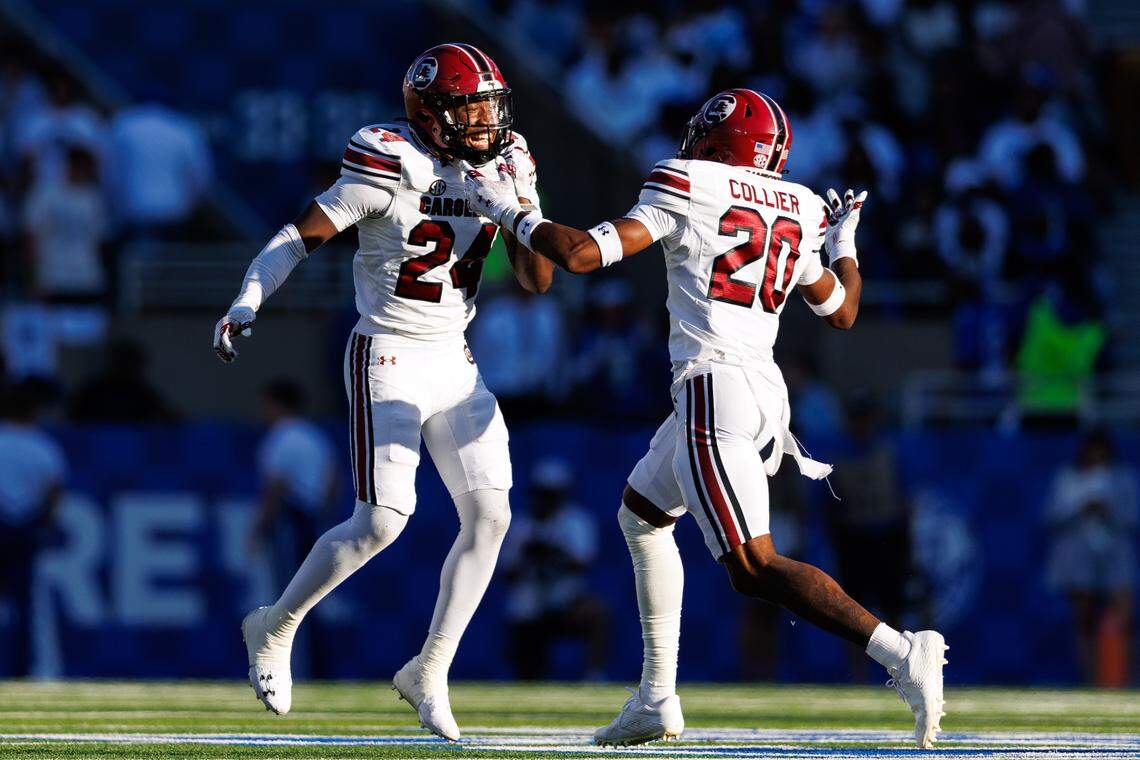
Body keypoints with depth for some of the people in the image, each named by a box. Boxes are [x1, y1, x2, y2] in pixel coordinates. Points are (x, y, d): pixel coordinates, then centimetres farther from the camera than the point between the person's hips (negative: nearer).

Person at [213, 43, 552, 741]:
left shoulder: (504, 167, 3)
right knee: (381, 521, -12)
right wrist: (245, 305, -23)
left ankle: (430, 671, 7)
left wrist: (524, 213, -13)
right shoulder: (392, 168, -16)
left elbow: (537, 282, 5)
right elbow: (300, 237, -11)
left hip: (455, 363, 6)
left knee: (490, 514, -5)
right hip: (387, 361, -6)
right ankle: (275, 628, 11)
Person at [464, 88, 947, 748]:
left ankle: (900, 653, -29)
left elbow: (580, 253, -9)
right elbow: (842, 311, 26)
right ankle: (657, 700, 25)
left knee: (755, 566, -14)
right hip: (767, 390, 8)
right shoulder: (797, 213, 14)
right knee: (641, 516, 26)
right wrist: (844, 243, 45)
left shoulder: (689, 193, -3)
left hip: (715, 389, -8)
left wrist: (510, 212, 8)